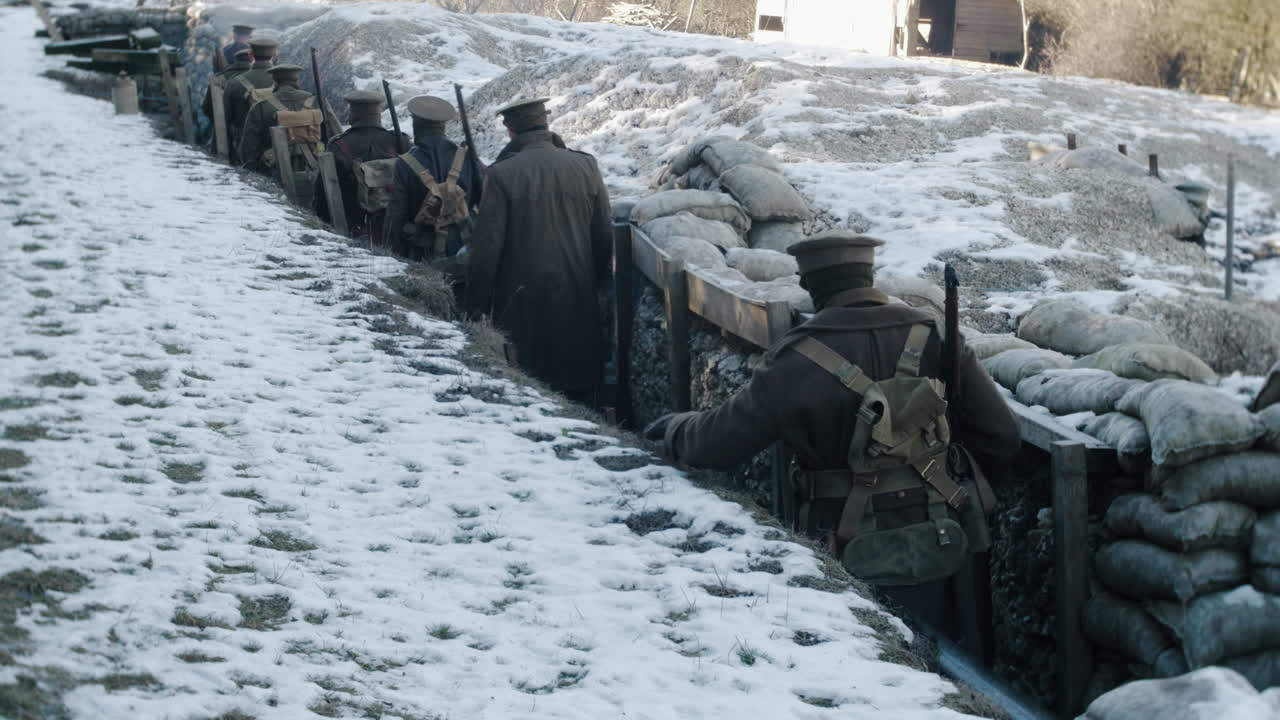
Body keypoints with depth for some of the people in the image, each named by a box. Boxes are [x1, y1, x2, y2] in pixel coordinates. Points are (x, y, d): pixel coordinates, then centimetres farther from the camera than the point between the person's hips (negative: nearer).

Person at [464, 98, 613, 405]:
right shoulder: (585, 166, 0)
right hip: (577, 299, 3)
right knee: (580, 391, 12)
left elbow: (486, 245, -9)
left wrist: (476, 307, -1)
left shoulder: (502, 174, -11)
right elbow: (604, 238, 5)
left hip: (521, 301, -3)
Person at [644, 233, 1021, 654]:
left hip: (859, 558, -2)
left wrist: (674, 430, 15)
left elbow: (719, 443, -7)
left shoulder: (797, 362, -14)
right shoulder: (934, 338, -6)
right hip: (948, 547, 3)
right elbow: (1001, 438, -5)